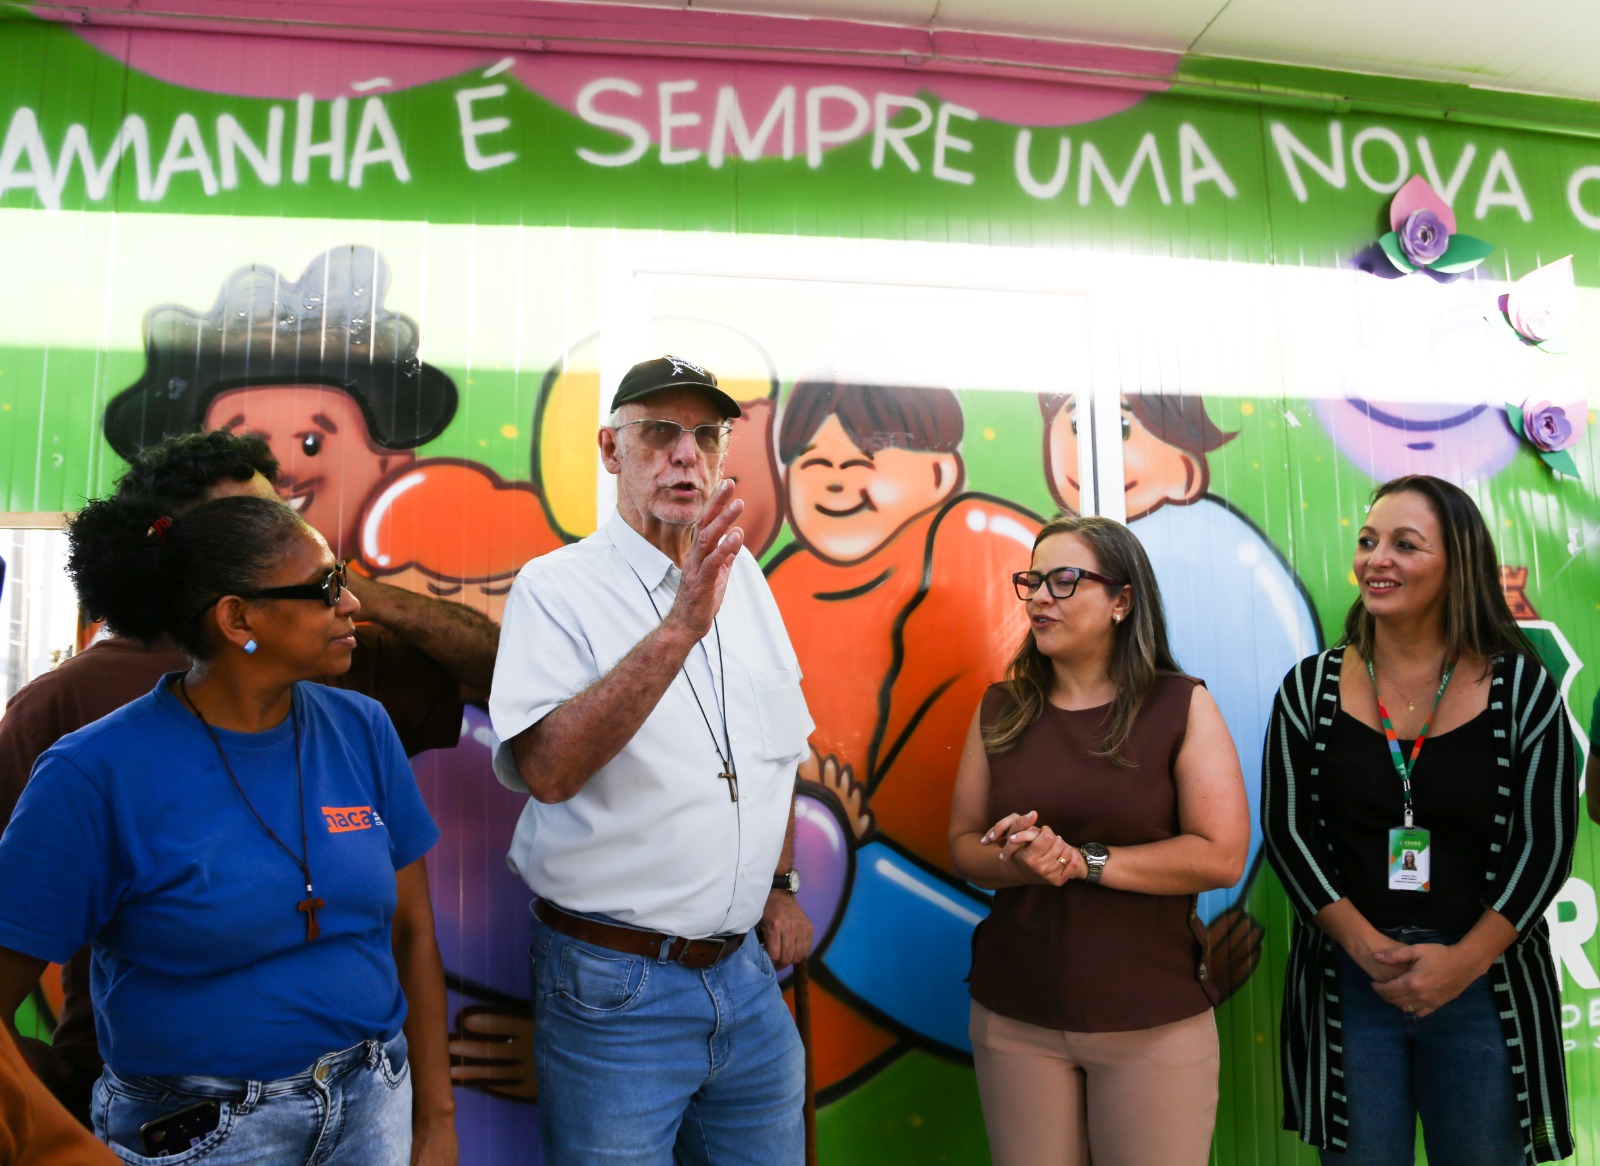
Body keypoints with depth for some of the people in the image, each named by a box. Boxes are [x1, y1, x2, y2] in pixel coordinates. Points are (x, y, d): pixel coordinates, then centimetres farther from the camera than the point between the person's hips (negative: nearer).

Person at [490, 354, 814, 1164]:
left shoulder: (741, 576, 7)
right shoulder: (557, 587, -11)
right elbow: (546, 769, -28)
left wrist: (780, 887, 13)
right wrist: (679, 628, -35)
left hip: (744, 969, 6)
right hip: (615, 985, -5)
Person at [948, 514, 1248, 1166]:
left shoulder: (1181, 707, -5)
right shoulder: (1000, 711, 3)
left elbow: (1222, 856, -11)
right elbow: (965, 845, 4)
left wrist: (1081, 860, -17)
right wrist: (1022, 863, -17)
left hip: (1155, 1020, -2)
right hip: (1013, 1015, 2)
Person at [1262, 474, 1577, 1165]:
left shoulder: (1522, 689, -1)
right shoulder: (1312, 688, -1)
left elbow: (1546, 842, -3)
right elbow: (1286, 830, -3)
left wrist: (1466, 959, -12)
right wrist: (1364, 944, -12)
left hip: (1485, 985, 0)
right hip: (1346, 984, 0)